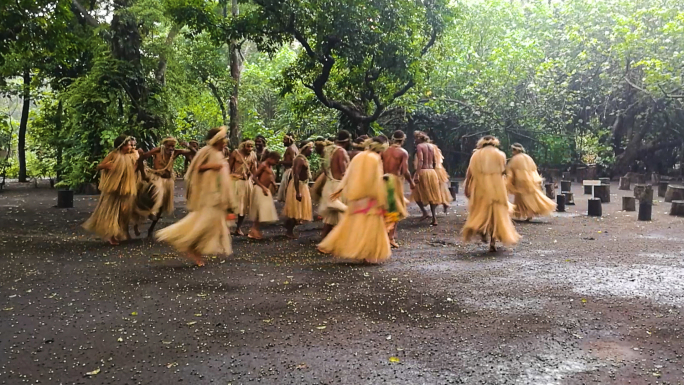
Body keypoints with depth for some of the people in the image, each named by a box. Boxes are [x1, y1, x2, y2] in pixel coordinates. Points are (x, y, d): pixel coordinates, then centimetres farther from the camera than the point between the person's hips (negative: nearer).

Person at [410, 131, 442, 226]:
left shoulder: (419, 146, -6)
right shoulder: (431, 146, 14)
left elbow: (420, 161, -19)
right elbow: (434, 162, 16)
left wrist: (416, 174, -24)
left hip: (423, 171, -6)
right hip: (432, 171, 6)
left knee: (417, 193, 8)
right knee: (432, 195, 10)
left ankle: (424, 212, -9)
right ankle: (434, 217, 4)